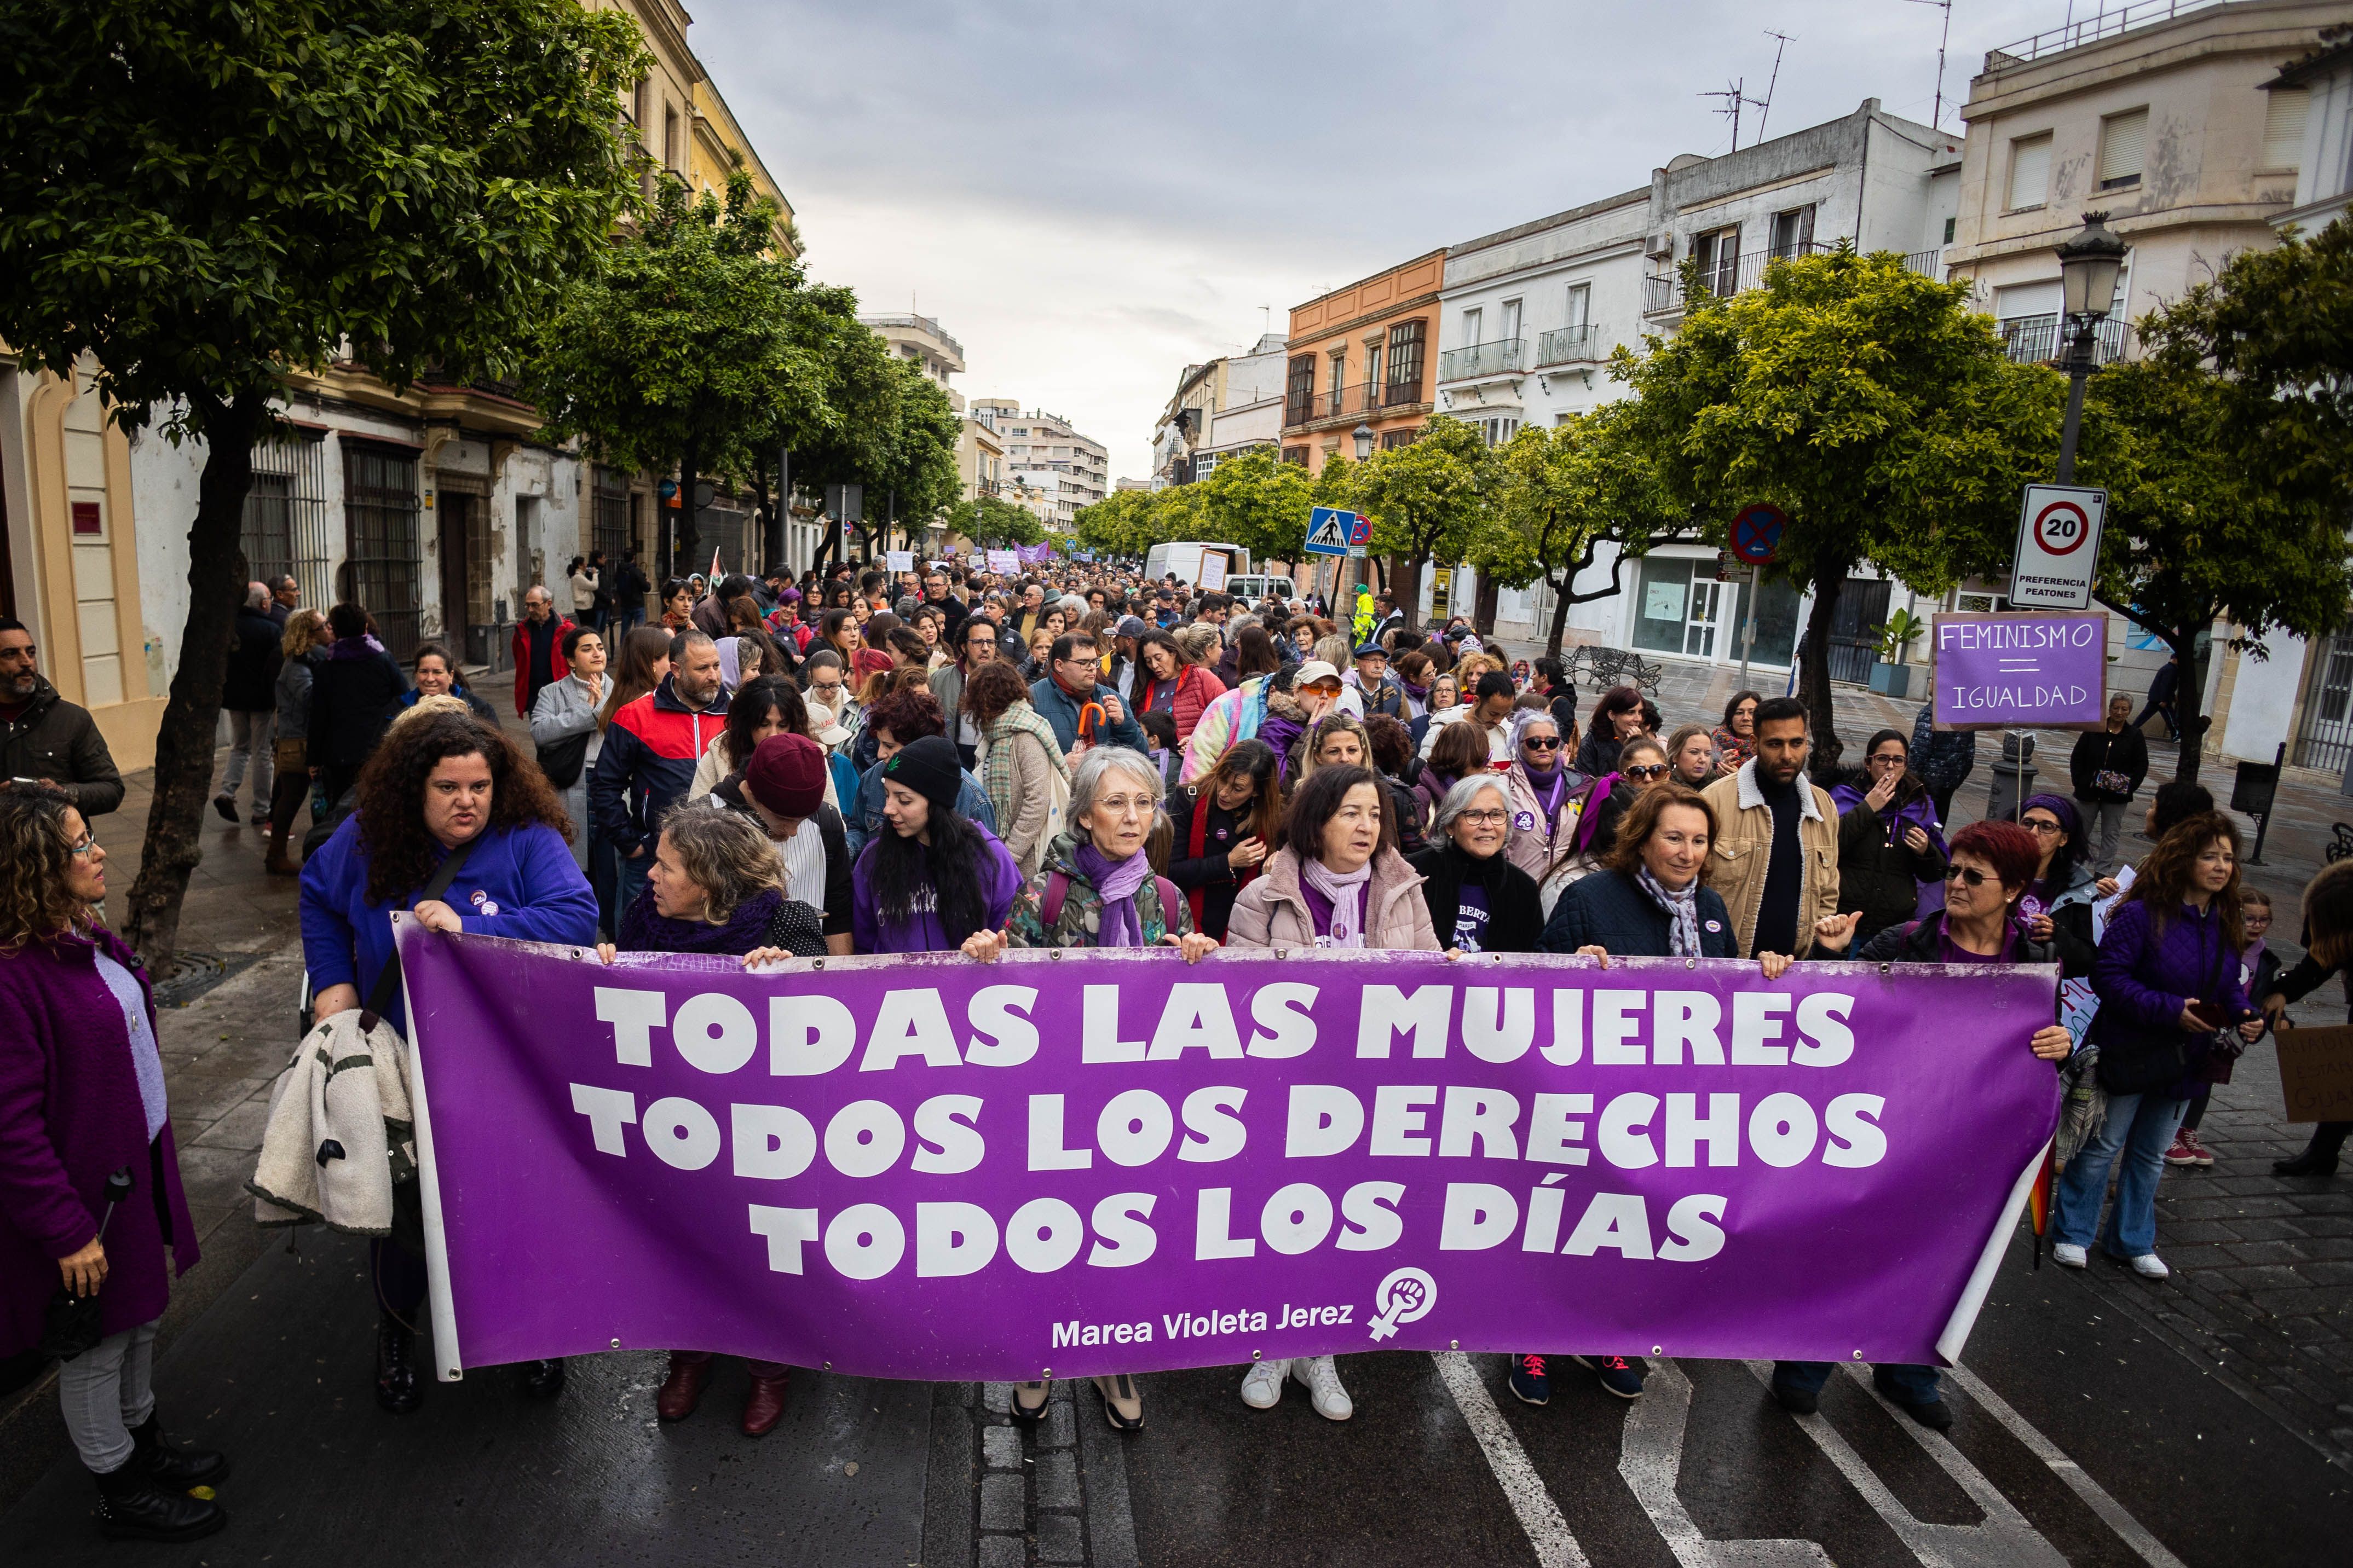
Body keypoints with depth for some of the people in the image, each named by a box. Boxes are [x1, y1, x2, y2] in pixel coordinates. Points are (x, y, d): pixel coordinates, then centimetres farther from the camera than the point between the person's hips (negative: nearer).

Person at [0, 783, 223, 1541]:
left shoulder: (84, 937, 0)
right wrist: (66, 1229, -20)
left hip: (137, 1162, 9)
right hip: (84, 1190, -8)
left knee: (140, 1316, 25)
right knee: (95, 1345, 13)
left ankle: (144, 1443, 47)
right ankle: (122, 1492, 33)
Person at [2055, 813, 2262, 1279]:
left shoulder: (2227, 924, 3)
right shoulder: (2141, 914, -20)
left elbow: (2229, 986, 13)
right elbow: (2108, 975, -23)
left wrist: (2244, 1014, -8)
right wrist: (2170, 1010, -29)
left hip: (2185, 1061, 7)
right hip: (2130, 1053, -6)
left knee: (2151, 1154, 19)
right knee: (2104, 1146, 6)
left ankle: (2133, 1240, 33)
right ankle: (2072, 1233, 21)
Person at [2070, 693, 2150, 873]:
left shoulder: (2135, 736, 0)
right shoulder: (2093, 730, -2)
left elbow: (2142, 765, 1)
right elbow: (2077, 757, 2)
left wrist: (2129, 787, -10)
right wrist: (2078, 782, -6)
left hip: (2117, 796, 0)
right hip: (2089, 791, 0)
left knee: (2111, 834, 5)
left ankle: (2103, 870, 10)